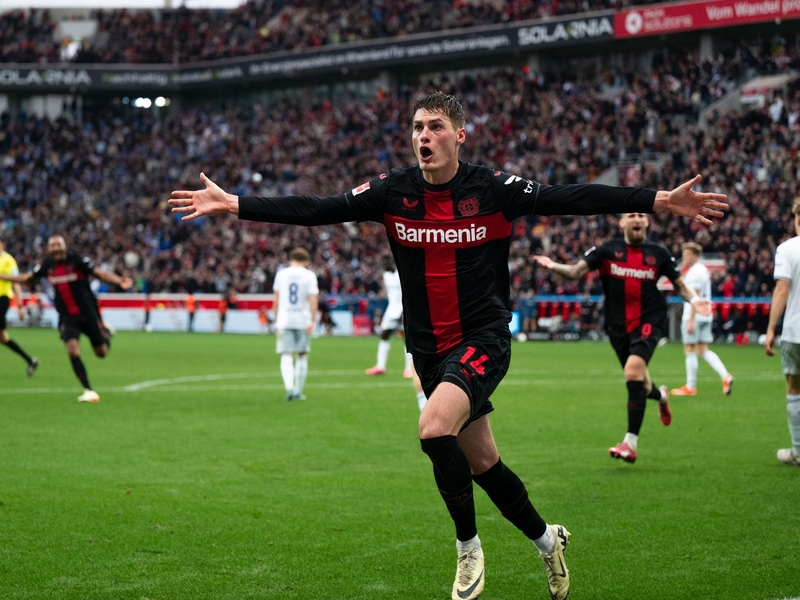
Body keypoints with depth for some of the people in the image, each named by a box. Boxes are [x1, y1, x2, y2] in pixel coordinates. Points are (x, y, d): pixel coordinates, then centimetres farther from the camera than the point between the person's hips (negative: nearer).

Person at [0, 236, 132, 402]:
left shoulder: (77, 260, -13)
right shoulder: (47, 265, -1)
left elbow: (100, 273, -17)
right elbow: (26, 278, 15)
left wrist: (119, 281, -35)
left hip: (88, 313, -2)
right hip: (67, 318, 2)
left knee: (102, 352, 5)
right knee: (73, 350, -19)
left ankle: (106, 334, 43)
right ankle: (88, 391, -10)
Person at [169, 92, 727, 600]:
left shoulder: (493, 188, -9)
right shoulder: (392, 191, -2)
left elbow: (572, 198, -11)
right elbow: (314, 210, -4)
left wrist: (660, 200, -17)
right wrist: (232, 204, -11)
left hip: (484, 338, -4)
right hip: (430, 349, 4)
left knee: (435, 428, -27)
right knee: (481, 462, 11)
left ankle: (468, 546, -6)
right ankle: (546, 538, 37)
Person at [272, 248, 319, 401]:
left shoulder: (281, 274, 6)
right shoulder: (309, 275, -1)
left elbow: (276, 300, 9)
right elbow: (313, 299, -9)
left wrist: (276, 320, 17)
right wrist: (313, 321, -9)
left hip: (284, 320, 1)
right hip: (303, 319, -1)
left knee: (286, 357, -1)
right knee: (302, 355, 11)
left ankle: (289, 387, -22)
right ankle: (298, 391, 13)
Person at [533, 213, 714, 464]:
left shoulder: (659, 253, 3)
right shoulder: (608, 250, 1)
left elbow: (679, 284, 13)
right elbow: (576, 271, -7)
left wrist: (694, 300, -7)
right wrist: (554, 266, -27)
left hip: (648, 323, -2)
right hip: (618, 326, 2)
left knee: (633, 370, -25)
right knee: (639, 385, 11)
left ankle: (631, 443, -21)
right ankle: (661, 395, 53)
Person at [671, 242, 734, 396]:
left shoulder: (694, 272, -13)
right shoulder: (704, 269, 17)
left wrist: (691, 321, -20)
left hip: (694, 317, -9)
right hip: (706, 316, 9)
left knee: (689, 350, -1)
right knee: (703, 350, 9)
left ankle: (690, 387, 3)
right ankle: (726, 376, -7)